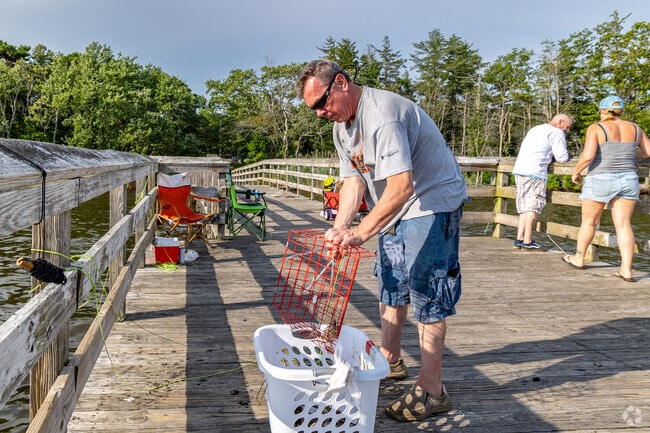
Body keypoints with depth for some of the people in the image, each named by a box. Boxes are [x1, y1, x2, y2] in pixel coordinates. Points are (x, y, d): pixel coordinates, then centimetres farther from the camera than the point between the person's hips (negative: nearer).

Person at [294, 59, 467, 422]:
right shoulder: (342, 123, 4)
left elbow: (402, 186, -34)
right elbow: (354, 180, 1)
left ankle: (432, 390, 0)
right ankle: (390, 360, 33)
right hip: (396, 209, 10)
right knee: (390, 284, 16)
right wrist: (340, 228, -12)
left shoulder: (382, 115, -27)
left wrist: (362, 233, -37)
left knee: (426, 290, -9)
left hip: (432, 202, -10)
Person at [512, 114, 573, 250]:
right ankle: (528, 242, -4)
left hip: (519, 170, 8)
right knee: (533, 207, -4)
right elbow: (562, 157, -4)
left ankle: (519, 239, 9)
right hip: (534, 172, -8)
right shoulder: (556, 132, -1)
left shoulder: (535, 129, 26)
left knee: (525, 207, 11)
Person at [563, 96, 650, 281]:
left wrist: (576, 171, -2)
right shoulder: (633, 128, 6)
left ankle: (579, 259, 26)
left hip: (600, 182, -4)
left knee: (589, 222, 12)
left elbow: (588, 155, -19)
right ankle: (627, 269, -3)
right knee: (623, 226, 4)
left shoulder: (596, 128, -9)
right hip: (627, 182, 4)